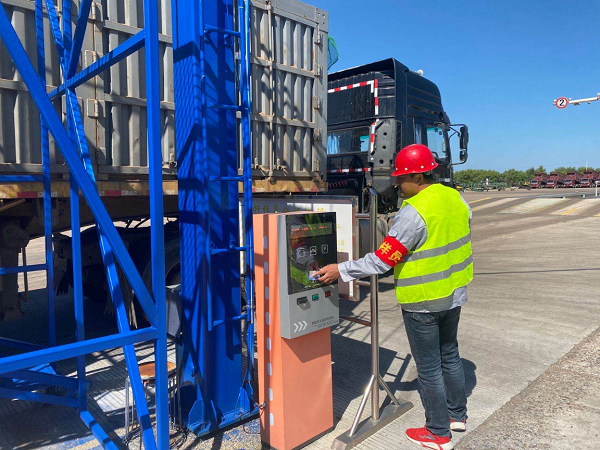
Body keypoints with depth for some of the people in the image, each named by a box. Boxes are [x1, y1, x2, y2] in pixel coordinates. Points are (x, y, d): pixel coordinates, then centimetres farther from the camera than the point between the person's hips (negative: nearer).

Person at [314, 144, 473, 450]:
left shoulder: (414, 212, -25)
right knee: (449, 355, 24)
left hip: (423, 302, -9)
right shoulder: (455, 198, 1)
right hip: (454, 295, 9)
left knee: (428, 367, 8)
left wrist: (340, 271, -18)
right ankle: (457, 415, 42)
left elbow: (382, 261, -25)